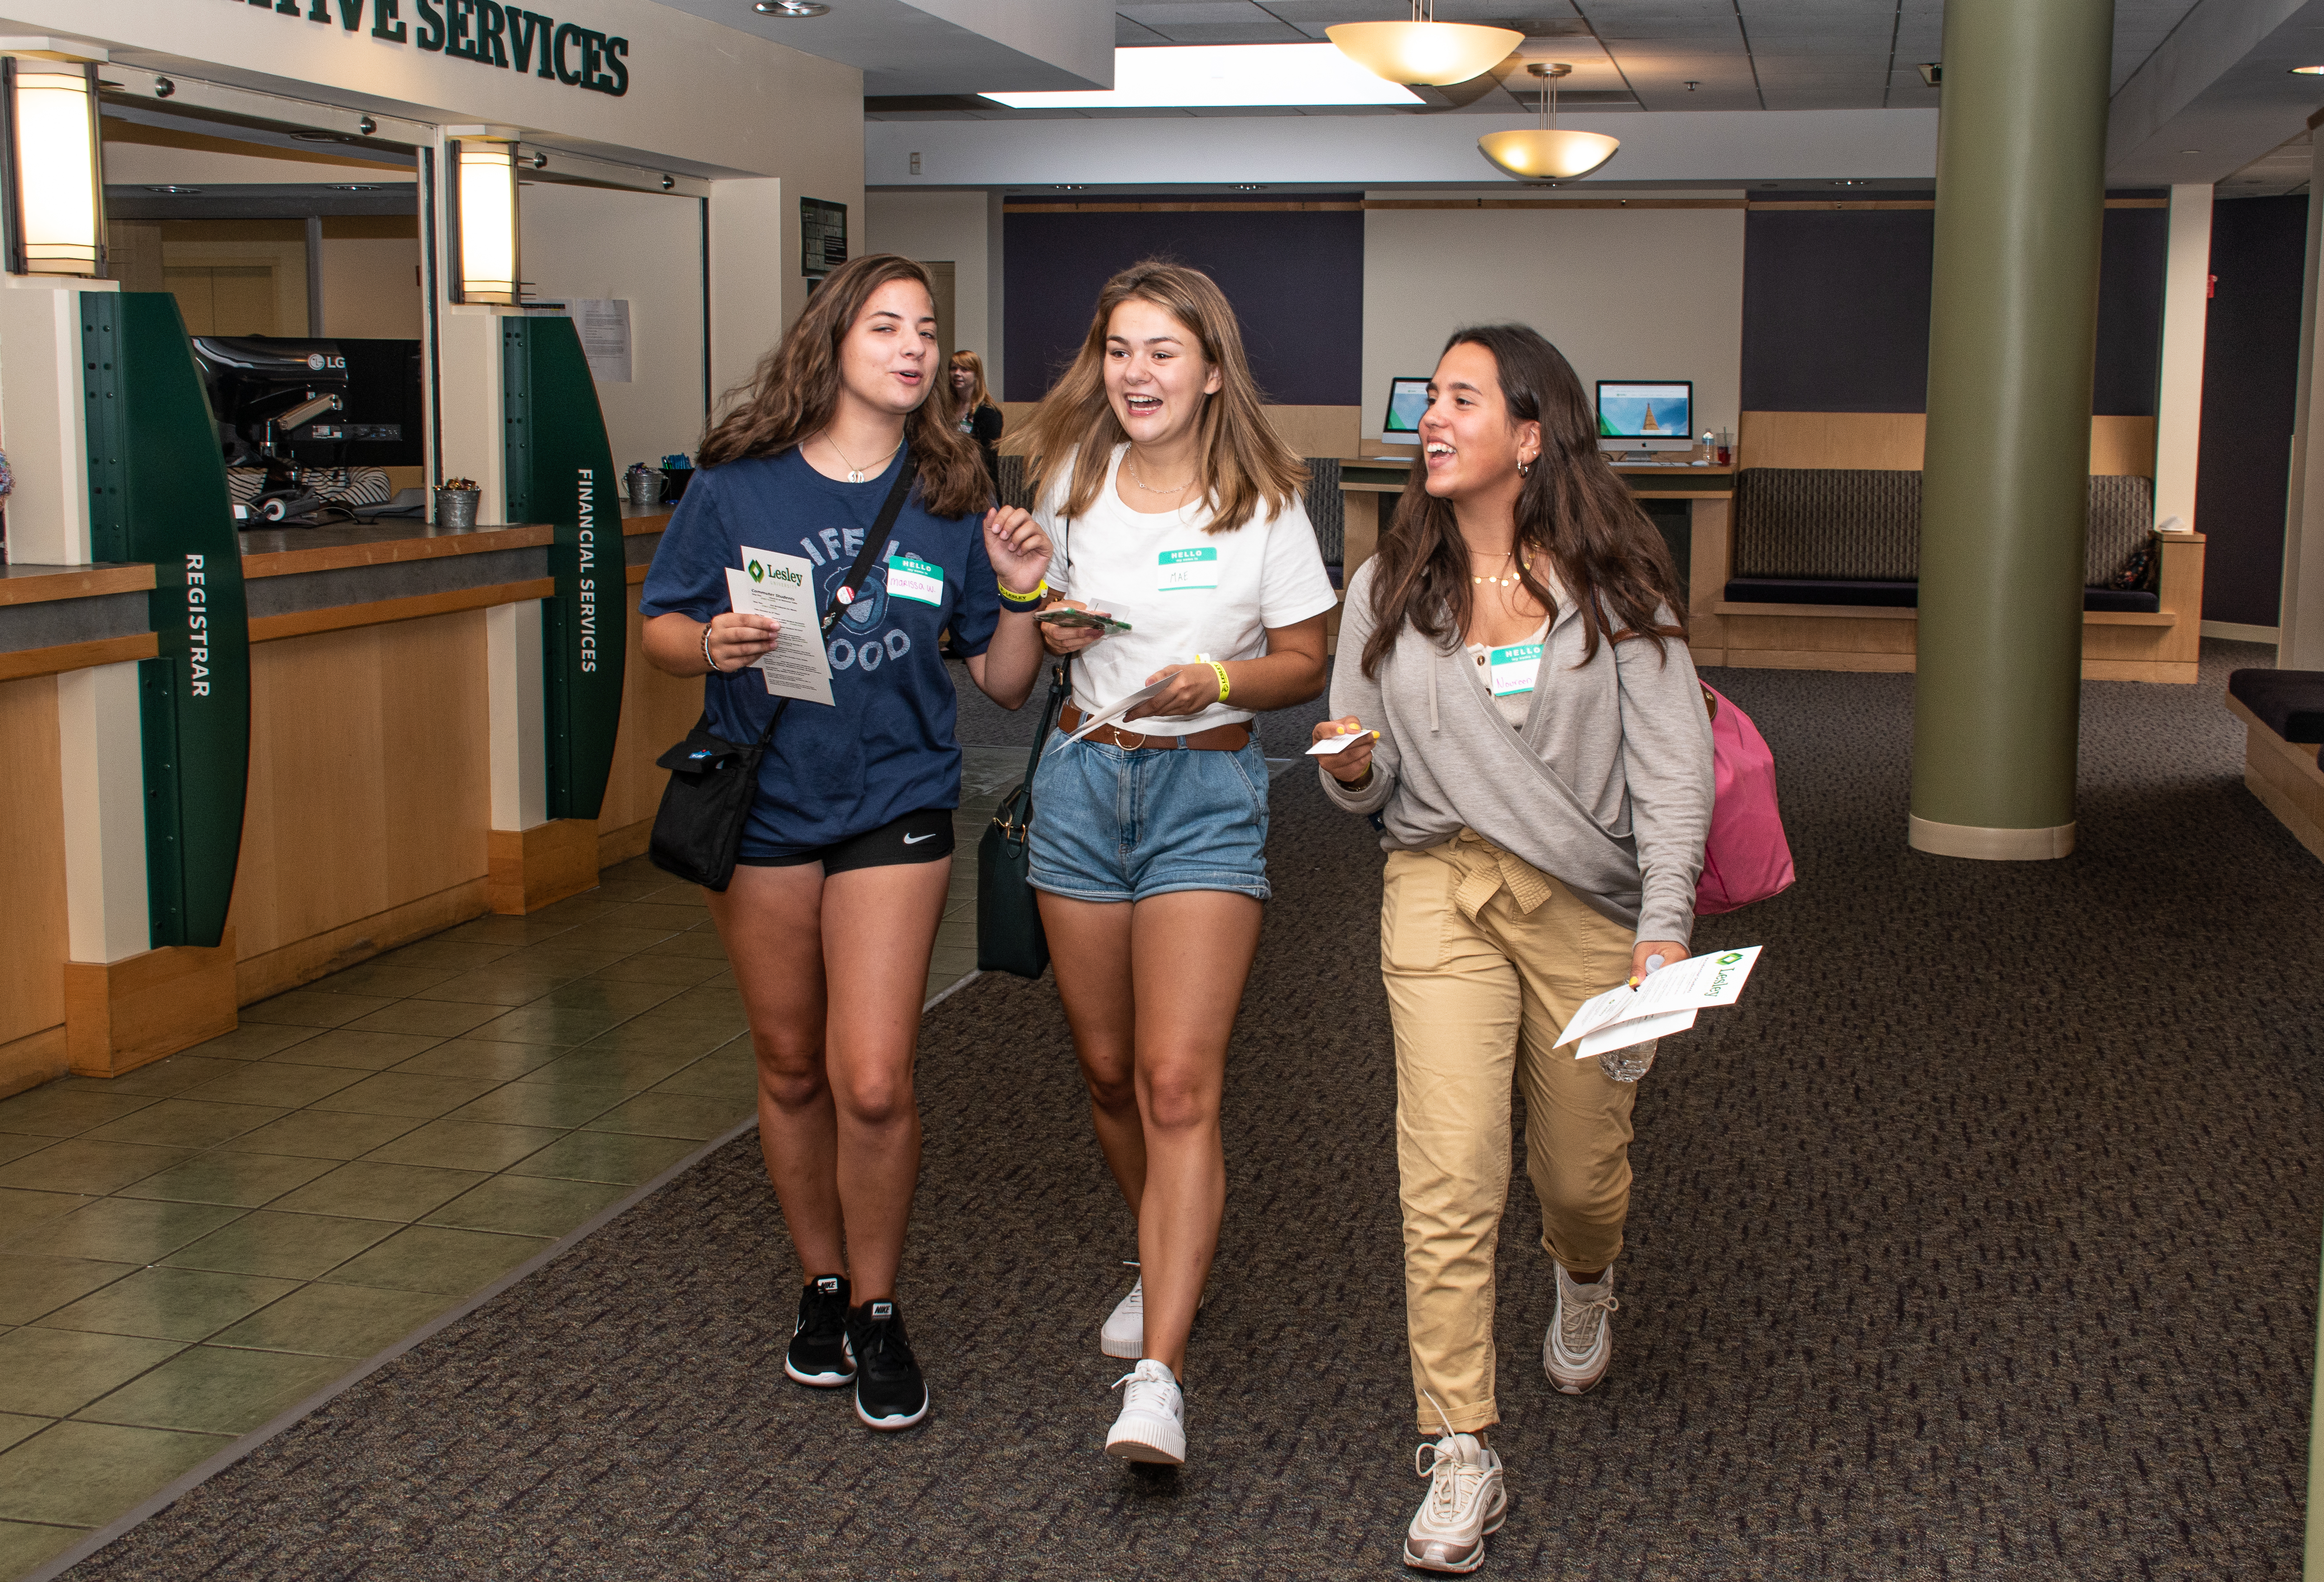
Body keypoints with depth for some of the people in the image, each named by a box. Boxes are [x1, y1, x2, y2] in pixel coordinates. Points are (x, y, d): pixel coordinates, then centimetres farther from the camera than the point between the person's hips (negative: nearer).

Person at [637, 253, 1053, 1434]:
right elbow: (659, 628, 4)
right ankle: (821, 1285, 33)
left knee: (873, 1082, -8)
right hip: (762, 805, 1)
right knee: (791, 1070, 12)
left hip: (895, 808, 0)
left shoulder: (951, 500, 0)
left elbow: (1004, 684, 4)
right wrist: (711, 643, -17)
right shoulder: (738, 483, -2)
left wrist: (1020, 593, -13)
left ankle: (877, 1309, 14)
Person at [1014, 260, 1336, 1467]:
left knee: (1178, 1081, -13)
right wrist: (1053, 625, -5)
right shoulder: (1072, 486, 5)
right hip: (1083, 778, 4)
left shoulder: (1262, 503, -5)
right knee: (1108, 1069, 11)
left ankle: (1158, 1378, -15)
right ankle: (1164, 1265, 37)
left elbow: (1305, 666, 1)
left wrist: (1221, 677, -19)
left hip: (1207, 788, -4)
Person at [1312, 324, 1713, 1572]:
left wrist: (1663, 931, -16)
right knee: (1449, 1179, -10)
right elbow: (1368, 788, 11)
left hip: (1590, 904, -1)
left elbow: (1673, 768, -7)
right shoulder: (1389, 590, 6)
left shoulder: (1615, 586, -3)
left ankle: (1583, 1282, 50)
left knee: (1581, 1170, 11)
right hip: (1442, 893, 1)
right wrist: (1352, 769, -14)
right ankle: (1460, 1461, -1)